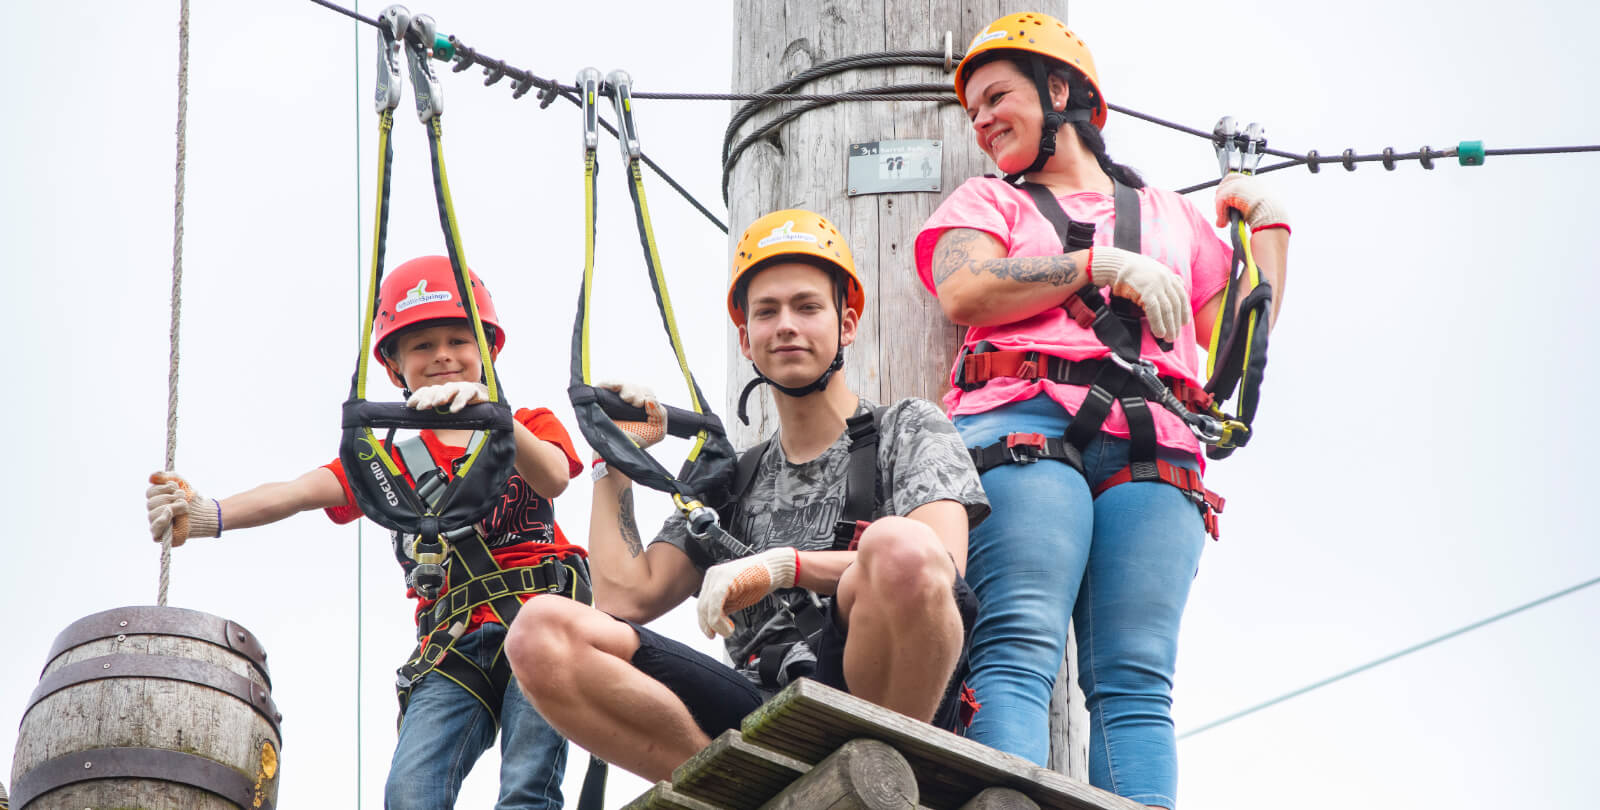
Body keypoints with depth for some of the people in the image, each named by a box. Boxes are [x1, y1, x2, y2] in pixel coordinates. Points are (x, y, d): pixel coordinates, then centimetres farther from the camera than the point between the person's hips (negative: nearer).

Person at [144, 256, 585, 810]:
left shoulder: (532, 427, 13)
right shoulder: (394, 459, 16)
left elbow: (552, 478, -12)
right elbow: (301, 491, -1)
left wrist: (487, 409, -31)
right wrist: (207, 517, -21)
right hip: (455, 649, 2)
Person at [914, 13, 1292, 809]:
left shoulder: (1172, 215, 31)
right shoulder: (987, 202, 25)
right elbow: (965, 294, 2)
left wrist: (1267, 225, 27)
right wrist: (1102, 265, 0)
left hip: (1151, 449, 2)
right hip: (1024, 428, -2)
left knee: (1135, 680, -14)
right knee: (1020, 650, -23)